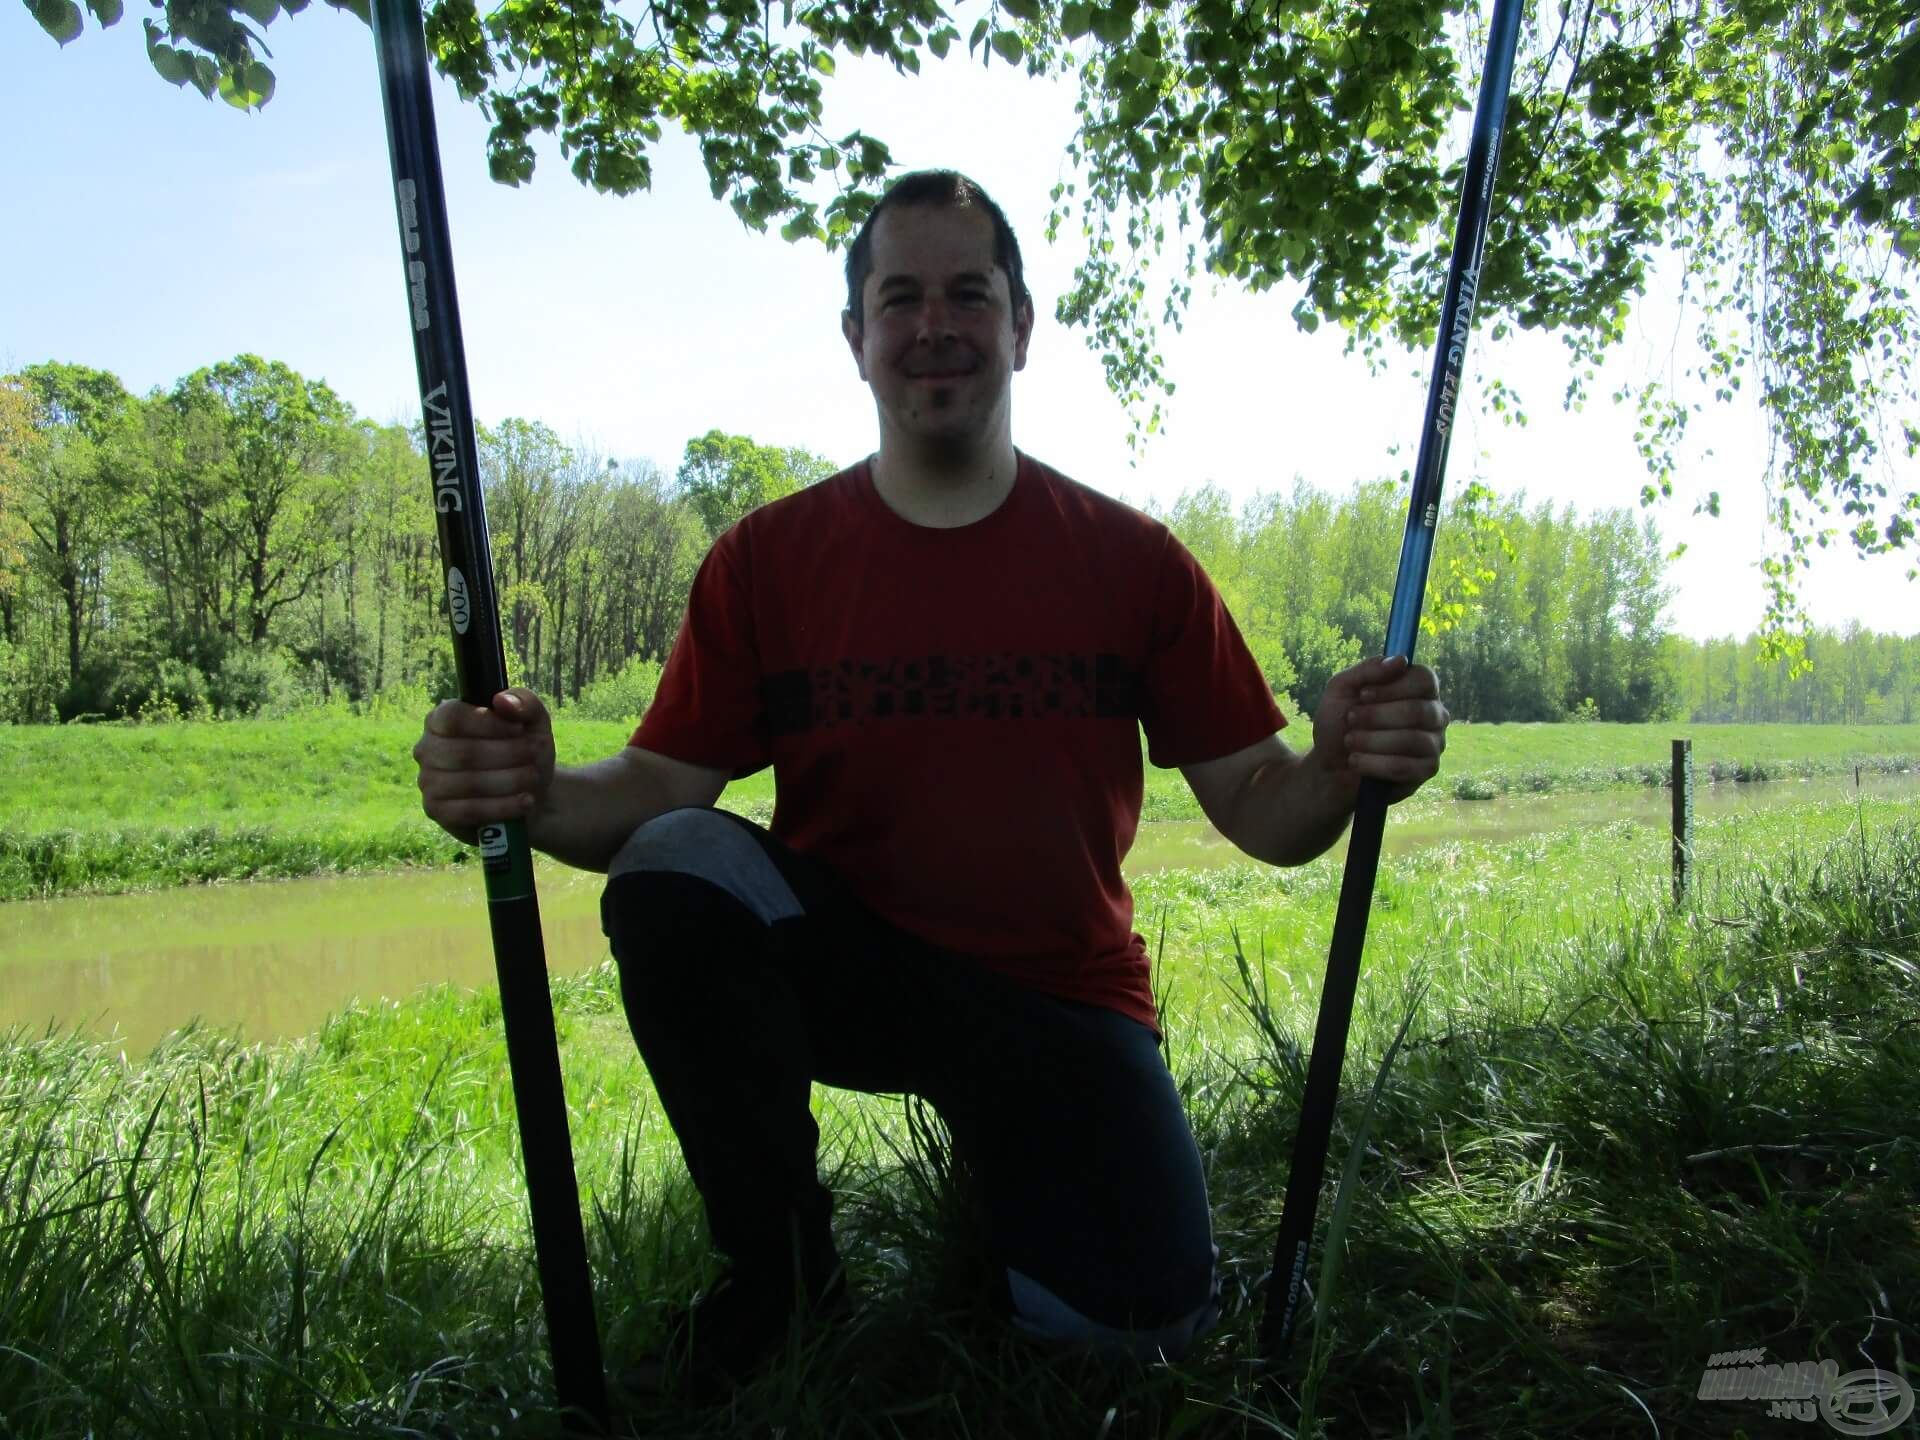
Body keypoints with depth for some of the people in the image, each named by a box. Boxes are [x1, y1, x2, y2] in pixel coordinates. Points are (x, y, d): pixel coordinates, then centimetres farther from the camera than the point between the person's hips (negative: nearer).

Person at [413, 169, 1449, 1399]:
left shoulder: (1133, 559, -3)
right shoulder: (766, 559, -3)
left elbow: (1258, 809, -3)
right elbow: (661, 788, -6)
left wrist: (1342, 769, -25)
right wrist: (538, 791, -28)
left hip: (1059, 994, 0)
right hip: (838, 965, 1)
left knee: (1151, 1317, -19)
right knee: (673, 867, -28)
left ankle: (999, 1196, 19)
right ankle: (784, 1255, -4)